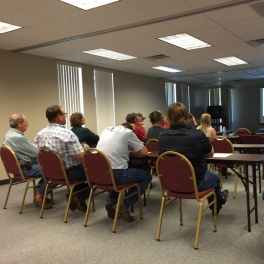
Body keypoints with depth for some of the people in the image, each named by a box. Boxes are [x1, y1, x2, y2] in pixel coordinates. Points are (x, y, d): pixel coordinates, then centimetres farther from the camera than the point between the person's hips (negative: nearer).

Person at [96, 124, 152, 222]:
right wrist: (129, 153, 18)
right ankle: (125, 204, 1)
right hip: (115, 175, -6)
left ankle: (112, 201, 18)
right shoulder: (128, 132, 1)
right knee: (147, 176, 15)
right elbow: (144, 152, 3)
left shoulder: (106, 130, 18)